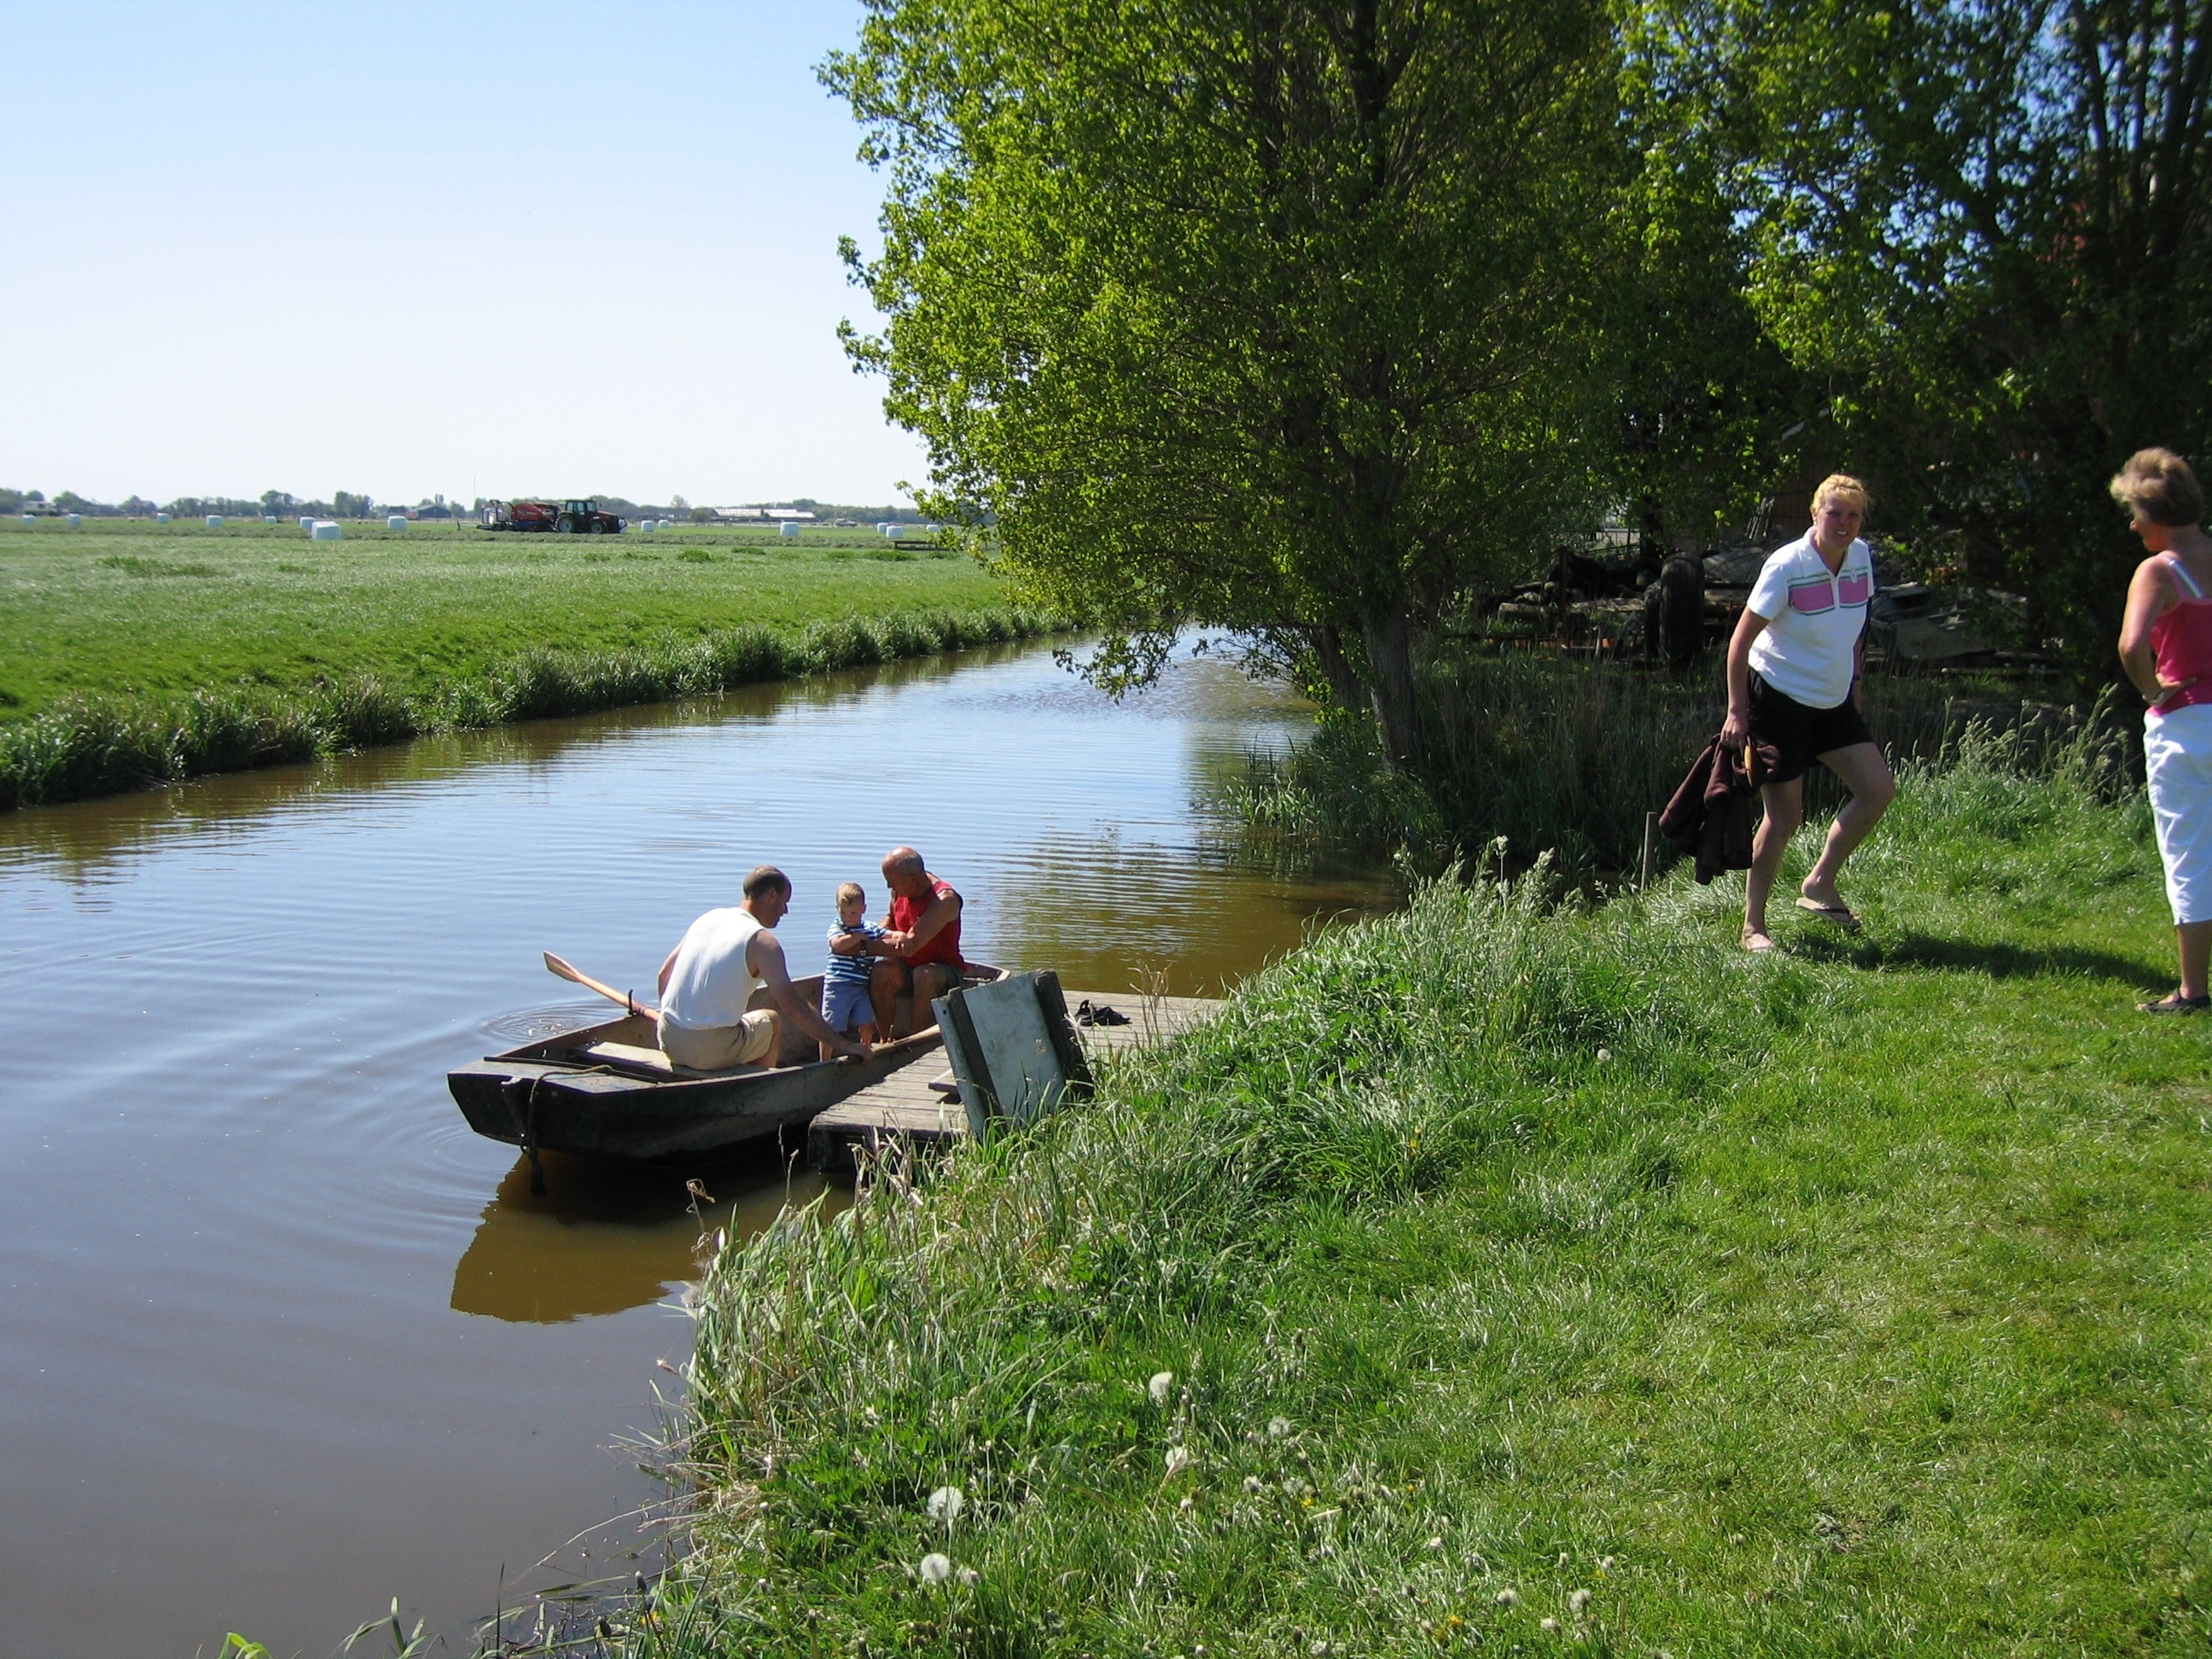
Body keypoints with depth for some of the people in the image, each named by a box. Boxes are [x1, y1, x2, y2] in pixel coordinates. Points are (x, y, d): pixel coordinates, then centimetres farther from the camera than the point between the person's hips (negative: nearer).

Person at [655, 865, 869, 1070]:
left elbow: (664, 974, 17)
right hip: (710, 1051, -6)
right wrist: (844, 1046, -13)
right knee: (772, 1019, 21)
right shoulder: (762, 941, -8)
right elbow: (791, 1006, -16)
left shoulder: (708, 918, 11)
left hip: (668, 1041, 6)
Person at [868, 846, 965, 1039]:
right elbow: (889, 921, 18)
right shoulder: (899, 890, -2)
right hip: (907, 969, 5)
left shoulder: (945, 899, -23)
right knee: (880, 971, -26)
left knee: (924, 974, -38)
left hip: (944, 973, -5)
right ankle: (888, 1039, -21)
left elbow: (911, 946, -28)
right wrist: (895, 935, -8)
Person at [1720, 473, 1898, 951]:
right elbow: (1741, 639, -16)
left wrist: (1853, 684, 18)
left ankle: (1819, 884, 16)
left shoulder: (1861, 558, 1)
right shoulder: (1786, 567, -18)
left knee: (1879, 790, -1)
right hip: (1778, 700, -7)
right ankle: (1753, 926, 9)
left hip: (1834, 702, 7)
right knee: (1785, 815, -4)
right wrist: (1737, 712, -18)